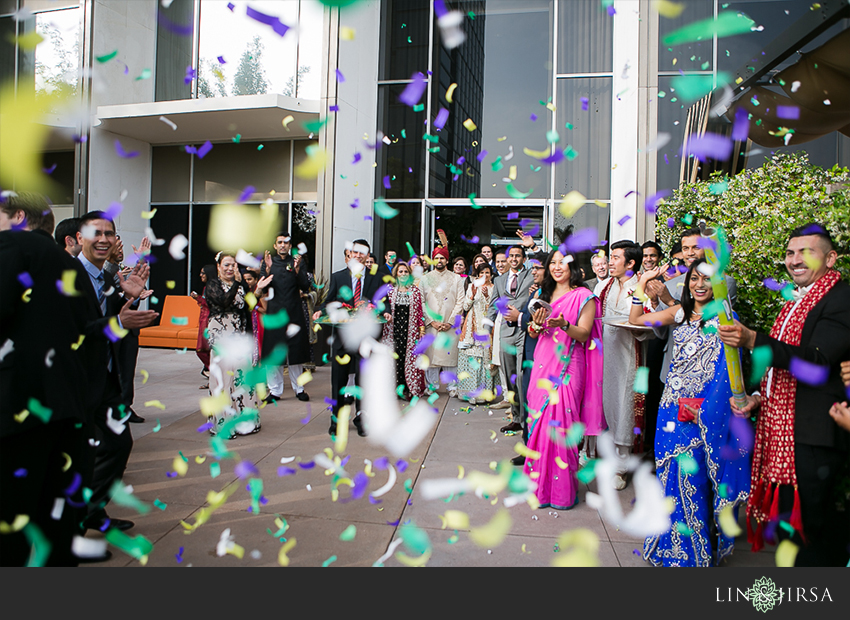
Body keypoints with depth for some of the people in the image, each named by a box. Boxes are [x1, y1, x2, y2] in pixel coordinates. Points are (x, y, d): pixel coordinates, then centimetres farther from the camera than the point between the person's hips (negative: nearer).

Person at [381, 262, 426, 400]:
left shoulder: (415, 290, 6)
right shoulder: (390, 290, 7)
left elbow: (419, 310, 5)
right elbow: (385, 308, 11)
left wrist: (422, 328, 0)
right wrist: (385, 314, -8)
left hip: (409, 329, -1)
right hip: (393, 329, 1)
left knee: (409, 357, -3)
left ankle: (408, 389, 4)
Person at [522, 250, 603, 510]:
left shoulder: (583, 297, -1)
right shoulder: (544, 295, 15)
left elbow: (584, 335, -8)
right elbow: (532, 334, 14)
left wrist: (563, 325, -25)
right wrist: (536, 324, -8)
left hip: (567, 368, -5)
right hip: (543, 365, 5)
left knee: (560, 424, -7)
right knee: (538, 422, 3)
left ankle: (562, 489, 6)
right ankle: (540, 484, 17)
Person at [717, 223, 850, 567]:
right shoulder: (796, 301, 18)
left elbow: (815, 361, -24)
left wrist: (753, 340, -34)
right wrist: (758, 397, 10)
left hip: (812, 435, -9)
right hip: (782, 428, 9)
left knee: (805, 527, -4)